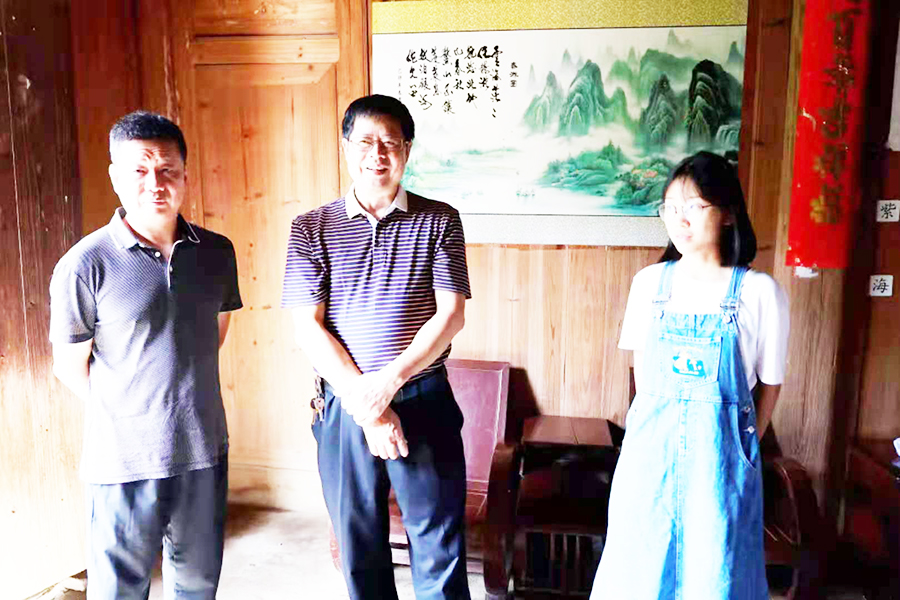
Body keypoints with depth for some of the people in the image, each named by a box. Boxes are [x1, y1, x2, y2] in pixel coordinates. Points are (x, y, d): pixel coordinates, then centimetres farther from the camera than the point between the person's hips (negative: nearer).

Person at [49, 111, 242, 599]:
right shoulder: (85, 264, -12)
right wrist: (127, 414, 4)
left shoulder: (217, 252, 0)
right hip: (124, 461, -3)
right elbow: (70, 367, -4)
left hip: (204, 451, 4)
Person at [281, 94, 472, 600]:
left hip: (425, 402, -1)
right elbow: (308, 327, -4)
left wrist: (388, 381, -17)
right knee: (359, 547, 16)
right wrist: (367, 405, -12)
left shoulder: (439, 221, 1)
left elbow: (451, 315, -6)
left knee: (441, 549, 8)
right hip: (345, 406, 1)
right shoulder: (312, 228, 2)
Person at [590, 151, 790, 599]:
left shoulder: (759, 292, -8)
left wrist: (741, 446, 5)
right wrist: (649, 424, 9)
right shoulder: (649, 282, 1)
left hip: (718, 447, -2)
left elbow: (769, 382, 1)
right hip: (650, 444, 3)